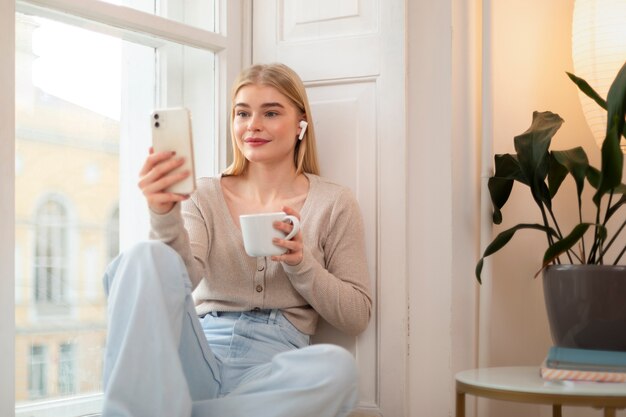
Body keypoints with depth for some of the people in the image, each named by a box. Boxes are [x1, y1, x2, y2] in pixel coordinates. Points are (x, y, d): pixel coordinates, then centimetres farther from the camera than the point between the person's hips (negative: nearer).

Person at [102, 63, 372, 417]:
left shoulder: (334, 203, 10)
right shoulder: (206, 197, 11)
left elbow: (357, 317, 7)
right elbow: (182, 277, -8)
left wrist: (301, 262, -9)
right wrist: (165, 216, -28)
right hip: (197, 359, 0)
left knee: (337, 367, -36)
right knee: (147, 258, -26)